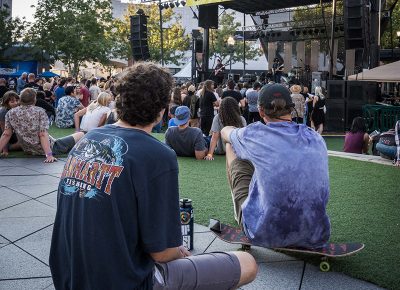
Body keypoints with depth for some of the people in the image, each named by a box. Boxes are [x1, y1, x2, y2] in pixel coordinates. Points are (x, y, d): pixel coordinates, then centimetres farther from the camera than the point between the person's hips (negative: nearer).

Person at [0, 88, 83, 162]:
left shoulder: (10, 113, -5)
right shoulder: (39, 111, -16)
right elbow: (43, 134, -24)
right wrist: (49, 155, -29)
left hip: (28, 150, 6)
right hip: (49, 148, -6)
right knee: (81, 135, 5)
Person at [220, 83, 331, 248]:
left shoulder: (255, 135, -10)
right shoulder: (316, 138, 1)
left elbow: (225, 132, 15)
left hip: (264, 235, -4)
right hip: (313, 237, 4)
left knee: (231, 148, 14)